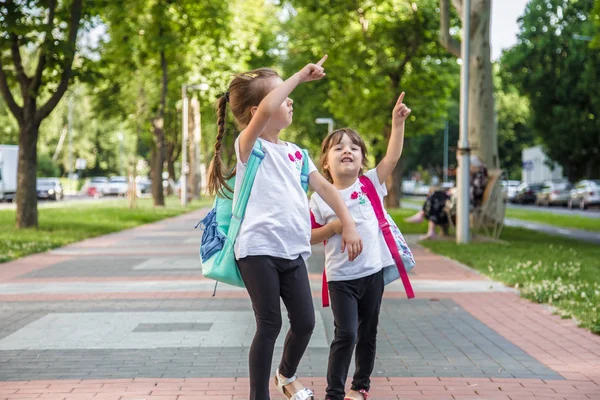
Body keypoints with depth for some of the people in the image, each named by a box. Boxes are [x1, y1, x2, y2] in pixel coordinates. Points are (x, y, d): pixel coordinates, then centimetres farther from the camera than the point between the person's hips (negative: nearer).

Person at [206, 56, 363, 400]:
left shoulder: (294, 152, 15)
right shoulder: (250, 146, -6)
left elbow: (324, 186, 15)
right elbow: (266, 110, -26)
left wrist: (349, 224, 5)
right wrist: (300, 76, -19)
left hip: (293, 252, 7)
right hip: (259, 250, -6)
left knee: (305, 322, 9)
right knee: (270, 326, -3)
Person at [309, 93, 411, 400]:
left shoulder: (370, 184, 0)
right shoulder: (320, 199, -5)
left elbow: (392, 157, -9)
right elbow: (309, 237, -1)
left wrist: (398, 123, -17)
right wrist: (334, 227, -17)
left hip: (373, 272, 3)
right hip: (341, 277, -3)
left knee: (368, 334, 14)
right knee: (346, 334, -7)